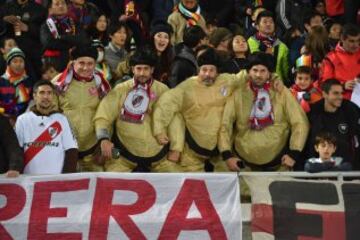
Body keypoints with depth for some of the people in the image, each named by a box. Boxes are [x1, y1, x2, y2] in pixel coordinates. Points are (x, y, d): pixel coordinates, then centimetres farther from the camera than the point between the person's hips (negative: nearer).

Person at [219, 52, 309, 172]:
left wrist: (294, 153, -11)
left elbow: (300, 123, -2)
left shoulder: (282, 93, -2)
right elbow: (225, 125, -2)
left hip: (278, 163, 0)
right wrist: (227, 154, -12)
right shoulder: (238, 95, -1)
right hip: (244, 163, 0)